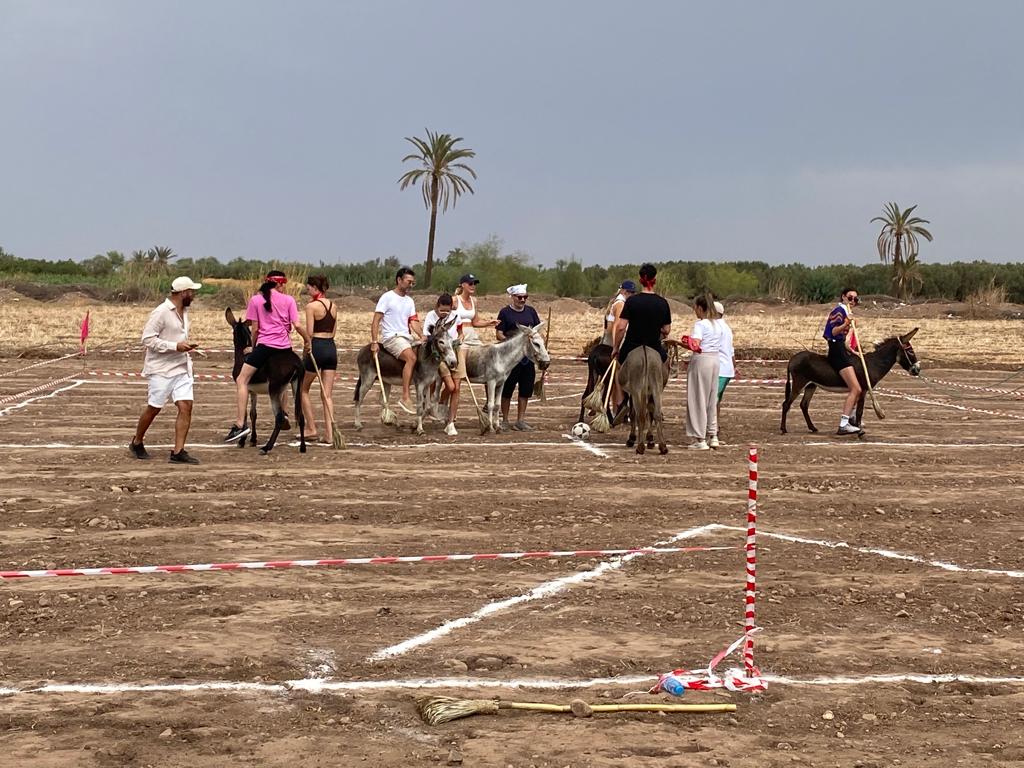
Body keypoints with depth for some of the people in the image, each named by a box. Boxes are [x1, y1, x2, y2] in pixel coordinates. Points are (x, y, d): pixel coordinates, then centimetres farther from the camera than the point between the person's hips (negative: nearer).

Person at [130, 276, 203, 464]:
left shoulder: (183, 311, 12)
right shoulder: (161, 312, -14)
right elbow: (147, 339, -18)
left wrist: (186, 346, 9)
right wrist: (176, 346, -21)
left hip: (181, 369, 7)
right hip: (161, 370, -7)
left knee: (186, 406, -5)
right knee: (153, 408, 4)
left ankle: (178, 452, -4)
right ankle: (137, 443, 26)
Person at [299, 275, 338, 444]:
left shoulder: (311, 306, -10)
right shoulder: (333, 306, 10)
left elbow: (309, 333, -11)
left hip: (316, 347, -6)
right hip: (332, 347, 6)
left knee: (303, 389, 12)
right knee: (327, 395, 6)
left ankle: (312, 429, 10)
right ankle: (329, 433, -1)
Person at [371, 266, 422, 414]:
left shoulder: (410, 301, 17)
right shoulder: (387, 297, -3)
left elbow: (413, 322, 11)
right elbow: (376, 321, -6)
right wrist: (374, 342, -14)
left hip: (407, 337, 7)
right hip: (391, 337, -7)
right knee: (411, 357, -31)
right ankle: (405, 398, -33)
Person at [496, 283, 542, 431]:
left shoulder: (530, 311, 11)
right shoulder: (505, 312, -3)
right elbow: (499, 335, -6)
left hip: (528, 356, 5)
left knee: (526, 388, 6)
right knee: (507, 388, 2)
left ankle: (520, 421, 14)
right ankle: (505, 421, 12)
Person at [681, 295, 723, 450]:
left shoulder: (700, 324, -13)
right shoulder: (718, 324, 12)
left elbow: (695, 345, -25)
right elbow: (715, 344, 12)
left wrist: (679, 342, -14)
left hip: (701, 361, -8)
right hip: (715, 360, 8)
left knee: (698, 399, -2)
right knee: (712, 399, 15)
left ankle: (700, 440, -1)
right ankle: (713, 436, 19)